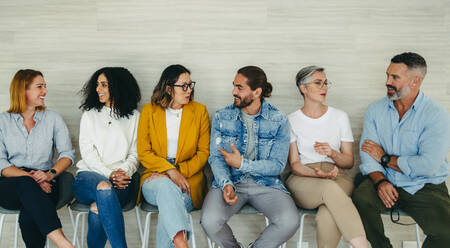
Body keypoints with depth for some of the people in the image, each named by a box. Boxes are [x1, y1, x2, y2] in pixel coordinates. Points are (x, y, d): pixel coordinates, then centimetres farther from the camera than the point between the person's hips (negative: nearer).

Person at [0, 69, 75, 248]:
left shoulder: (53, 119, 13)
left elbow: (67, 154, 8)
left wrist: (51, 173, -12)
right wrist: (29, 177, -16)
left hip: (43, 186, 1)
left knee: (28, 218, -34)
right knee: (26, 184, -38)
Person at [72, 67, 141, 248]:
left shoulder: (134, 117, 15)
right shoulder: (89, 115, 15)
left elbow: (135, 154, 11)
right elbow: (87, 153, 4)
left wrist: (124, 171, -12)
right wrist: (109, 174, -12)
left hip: (122, 179, 0)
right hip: (89, 174, 0)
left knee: (99, 209, -35)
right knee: (104, 188, -39)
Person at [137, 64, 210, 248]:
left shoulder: (200, 111, 9)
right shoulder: (149, 111, 8)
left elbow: (204, 153, 5)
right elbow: (143, 153, 2)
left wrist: (180, 172, -11)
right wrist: (169, 171, -14)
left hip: (188, 179, 1)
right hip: (155, 179, 0)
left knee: (168, 207, -34)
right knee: (165, 186, -38)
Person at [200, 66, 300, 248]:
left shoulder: (279, 120, -2)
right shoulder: (222, 117, 3)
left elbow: (278, 165, -5)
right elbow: (216, 158, 0)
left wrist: (242, 164, -18)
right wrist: (226, 184, -20)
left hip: (266, 183, 0)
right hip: (229, 181, 1)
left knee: (290, 221, -28)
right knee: (210, 221, -29)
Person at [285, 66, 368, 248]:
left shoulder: (340, 117, 13)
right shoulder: (292, 121, 9)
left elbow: (349, 162, 12)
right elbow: (294, 164, 4)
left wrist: (332, 153, -11)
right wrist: (317, 174, -17)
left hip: (337, 176, 1)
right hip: (303, 180, -1)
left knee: (327, 217, -36)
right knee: (330, 188, -38)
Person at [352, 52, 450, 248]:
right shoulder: (375, 110, 6)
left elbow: (428, 165, -18)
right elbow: (367, 153, 0)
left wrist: (385, 158, -7)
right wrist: (380, 181, -20)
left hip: (426, 188, -2)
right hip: (386, 181, 3)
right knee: (360, 198, -30)